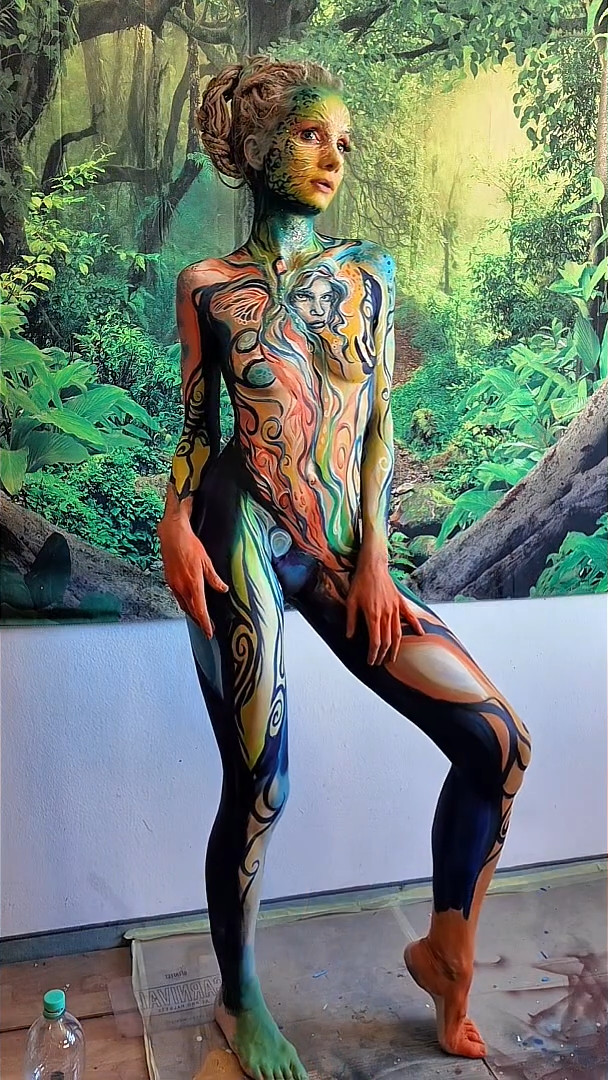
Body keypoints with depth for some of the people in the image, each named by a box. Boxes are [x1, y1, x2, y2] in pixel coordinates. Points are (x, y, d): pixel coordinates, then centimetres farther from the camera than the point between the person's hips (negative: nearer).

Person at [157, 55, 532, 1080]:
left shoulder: (368, 272, 14)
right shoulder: (208, 287, 8)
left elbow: (379, 422, 8)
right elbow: (196, 428, 9)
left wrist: (373, 557, -2)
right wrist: (176, 521, -10)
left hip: (343, 546, 3)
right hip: (244, 541, -3)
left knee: (498, 739, -6)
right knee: (258, 788, -1)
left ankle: (445, 951, 19)